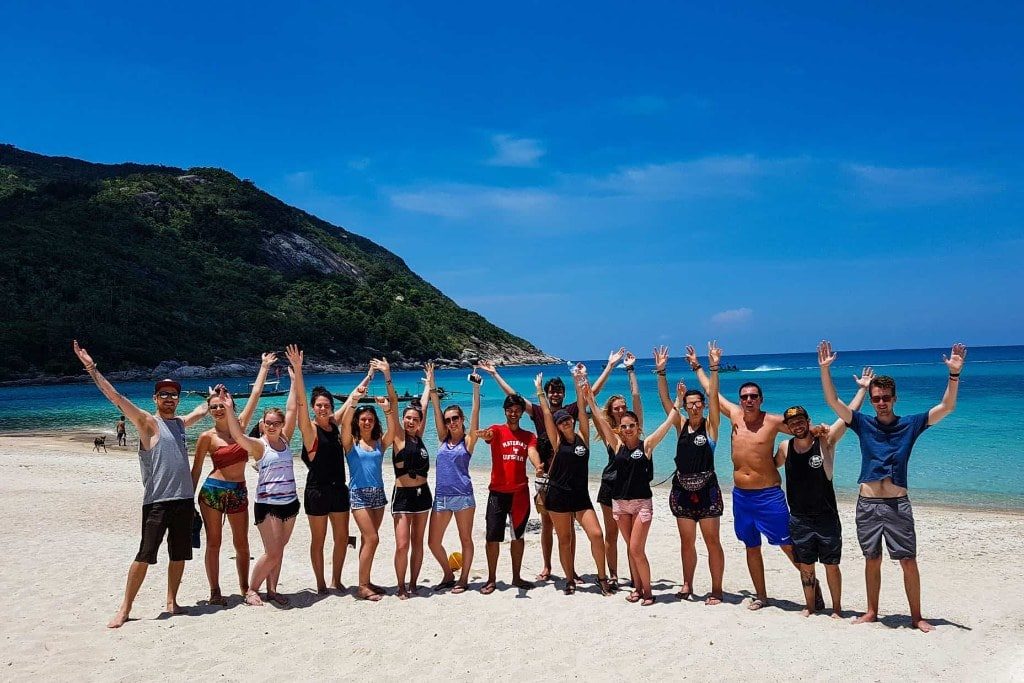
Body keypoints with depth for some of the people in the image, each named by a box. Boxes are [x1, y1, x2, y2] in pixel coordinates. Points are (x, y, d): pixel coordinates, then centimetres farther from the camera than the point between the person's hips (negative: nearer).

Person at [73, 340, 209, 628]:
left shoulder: (180, 422, 14)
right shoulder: (147, 422, -2)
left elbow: (202, 410, 36)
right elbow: (115, 397, -12)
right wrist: (91, 367, -17)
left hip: (184, 499, 6)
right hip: (156, 501, -6)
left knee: (179, 555, 11)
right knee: (145, 556, -5)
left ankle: (172, 602, 23)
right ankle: (125, 608, 6)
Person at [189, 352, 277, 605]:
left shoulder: (240, 426, 5)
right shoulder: (207, 437, -3)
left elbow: (255, 394, 9)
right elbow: (196, 470, 2)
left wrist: (264, 367, 13)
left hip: (239, 491, 3)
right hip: (213, 490, -3)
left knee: (242, 544, 8)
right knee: (213, 542, 3)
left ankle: (245, 588, 19)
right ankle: (215, 592, 12)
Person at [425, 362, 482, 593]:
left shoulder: (468, 440, -1)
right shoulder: (443, 439, 9)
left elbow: (475, 414, -13)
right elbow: (437, 410, 4)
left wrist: (476, 389, -21)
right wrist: (431, 386, -1)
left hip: (463, 496, -5)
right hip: (441, 496, 5)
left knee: (465, 539, 6)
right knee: (433, 542, 7)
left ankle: (463, 579, 19)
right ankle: (449, 575, 26)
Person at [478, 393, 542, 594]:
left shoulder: (528, 436, 8)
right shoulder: (497, 430, 0)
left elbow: (532, 452, -11)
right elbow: (489, 435, -24)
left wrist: (538, 467, -35)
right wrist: (486, 434, -51)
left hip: (520, 492, 3)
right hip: (498, 492, -3)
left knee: (518, 535, 11)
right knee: (493, 536, -2)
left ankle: (516, 577, 23)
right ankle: (491, 579, 9)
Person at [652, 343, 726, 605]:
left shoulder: (710, 425, -3)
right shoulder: (681, 424, 6)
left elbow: (713, 396, -15)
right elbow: (664, 399, 0)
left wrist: (714, 367, -24)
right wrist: (661, 371, -9)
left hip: (706, 488, -4)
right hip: (681, 489, 4)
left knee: (712, 541, 1)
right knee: (686, 541, 13)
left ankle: (717, 590, 9)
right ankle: (687, 585, 25)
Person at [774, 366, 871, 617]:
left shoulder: (825, 440, -8)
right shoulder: (785, 448, 2)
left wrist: (862, 389, -18)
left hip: (826, 517, -3)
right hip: (798, 518, 3)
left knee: (831, 565, 6)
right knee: (805, 566, 11)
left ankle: (837, 609, 19)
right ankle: (809, 607, 25)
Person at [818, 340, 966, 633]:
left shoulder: (910, 424, 2)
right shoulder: (863, 424, 4)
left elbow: (946, 407, -5)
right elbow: (833, 401, -4)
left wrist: (954, 373, -18)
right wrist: (825, 369, -15)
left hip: (898, 504, -1)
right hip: (868, 503, 1)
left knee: (908, 561, 0)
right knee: (872, 560, 11)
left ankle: (916, 616, 14)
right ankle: (872, 611, 24)